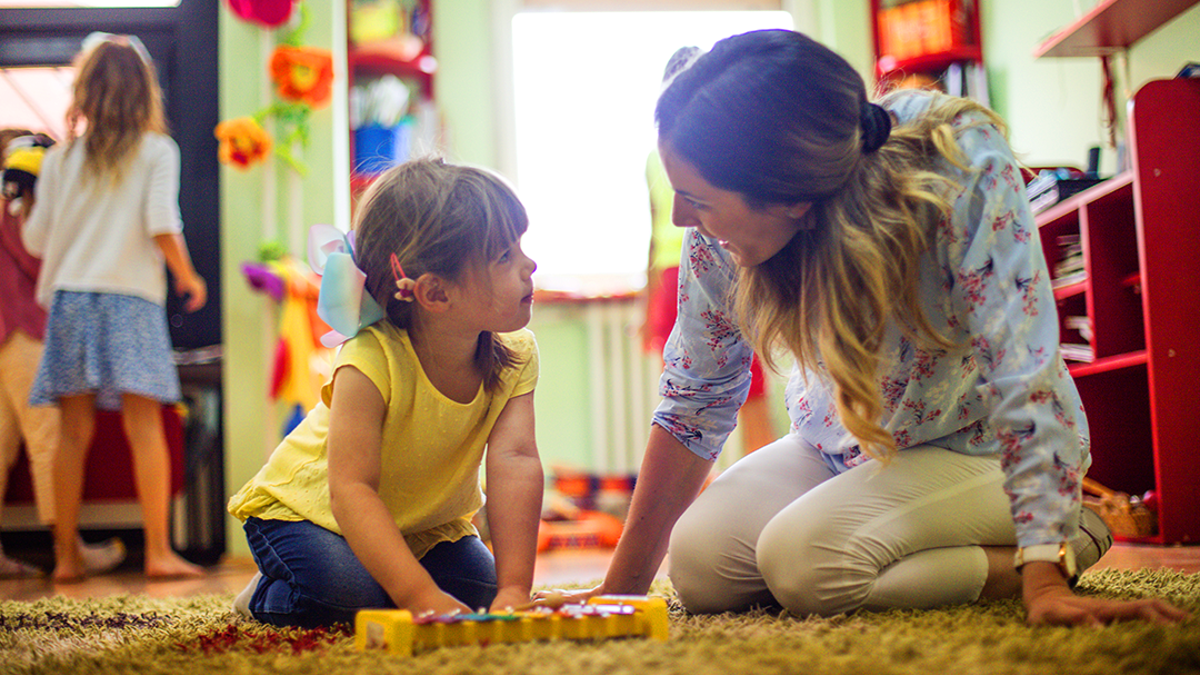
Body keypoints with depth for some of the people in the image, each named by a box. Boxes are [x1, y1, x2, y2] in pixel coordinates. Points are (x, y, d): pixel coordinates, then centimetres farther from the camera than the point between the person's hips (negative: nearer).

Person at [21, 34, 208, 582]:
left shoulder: (62, 157, 10)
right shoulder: (157, 150, 2)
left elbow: (35, 239, 12)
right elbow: (161, 226, -8)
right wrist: (188, 276, 7)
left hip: (70, 296, 3)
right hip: (131, 297, -3)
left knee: (74, 432, 5)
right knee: (143, 425, -2)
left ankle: (66, 556, 9)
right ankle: (158, 551, -5)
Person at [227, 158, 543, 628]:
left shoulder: (514, 354, -19)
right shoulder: (371, 361, -35)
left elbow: (515, 462, -30)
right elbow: (351, 489, -39)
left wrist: (515, 589, -41)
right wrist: (423, 598, -50)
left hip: (425, 519, 6)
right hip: (307, 507, -5)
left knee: (478, 588, -14)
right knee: (353, 595, -30)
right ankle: (268, 597, 4)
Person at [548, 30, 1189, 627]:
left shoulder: (961, 161, -32)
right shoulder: (723, 218, -18)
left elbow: (1021, 369, -32)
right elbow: (696, 394, -9)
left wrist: (1044, 579, -37)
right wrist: (622, 587, -9)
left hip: (977, 447, -5)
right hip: (840, 445, 6)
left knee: (802, 557, -28)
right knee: (699, 562, -14)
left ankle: (1066, 539, -6)